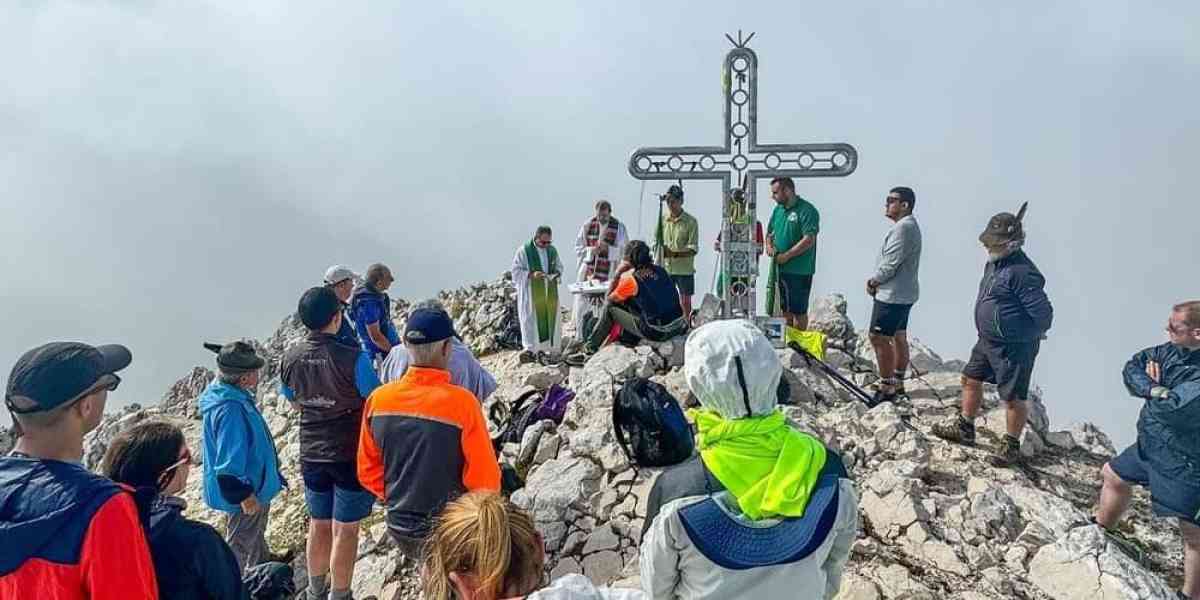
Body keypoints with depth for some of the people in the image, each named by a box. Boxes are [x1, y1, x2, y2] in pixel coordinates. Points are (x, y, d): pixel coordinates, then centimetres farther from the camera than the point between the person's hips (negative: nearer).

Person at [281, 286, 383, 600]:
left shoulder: (290, 358, -5)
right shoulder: (354, 359, -24)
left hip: (311, 454, 5)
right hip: (351, 455, -5)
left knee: (318, 524, 21)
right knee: (345, 530, 8)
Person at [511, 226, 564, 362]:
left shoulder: (552, 250, 8)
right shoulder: (524, 250, -7)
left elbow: (559, 266, 18)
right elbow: (516, 270, -7)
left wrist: (557, 274, -5)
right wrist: (531, 274, -21)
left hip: (550, 292, 5)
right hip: (531, 293, -5)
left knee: (550, 318, 6)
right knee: (531, 319, -8)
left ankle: (548, 347, 16)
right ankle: (530, 349, -8)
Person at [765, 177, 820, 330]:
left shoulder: (807, 210, -12)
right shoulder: (778, 209, 12)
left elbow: (809, 240, -20)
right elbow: (770, 232, 24)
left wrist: (786, 256, -18)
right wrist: (769, 246, 2)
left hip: (799, 270, -7)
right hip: (780, 269, 7)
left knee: (799, 311, 1)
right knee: (785, 308, 15)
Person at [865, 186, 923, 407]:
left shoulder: (903, 228, -19)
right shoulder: (910, 225, 16)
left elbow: (890, 264, -22)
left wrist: (873, 281, -7)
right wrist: (877, 281, 8)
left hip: (892, 295, -11)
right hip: (903, 294, 11)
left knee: (879, 338, -8)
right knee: (899, 337, 15)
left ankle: (887, 387, -4)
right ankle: (898, 382, 25)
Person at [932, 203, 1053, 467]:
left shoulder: (1023, 273, -25)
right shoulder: (994, 262, 5)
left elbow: (1043, 316, -24)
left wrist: (1018, 337, -14)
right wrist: (986, 332, 15)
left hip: (1014, 348, -10)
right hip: (987, 340, 10)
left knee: (1013, 397, 5)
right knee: (971, 379, 19)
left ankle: (1012, 446, 22)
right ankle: (964, 429, 36)